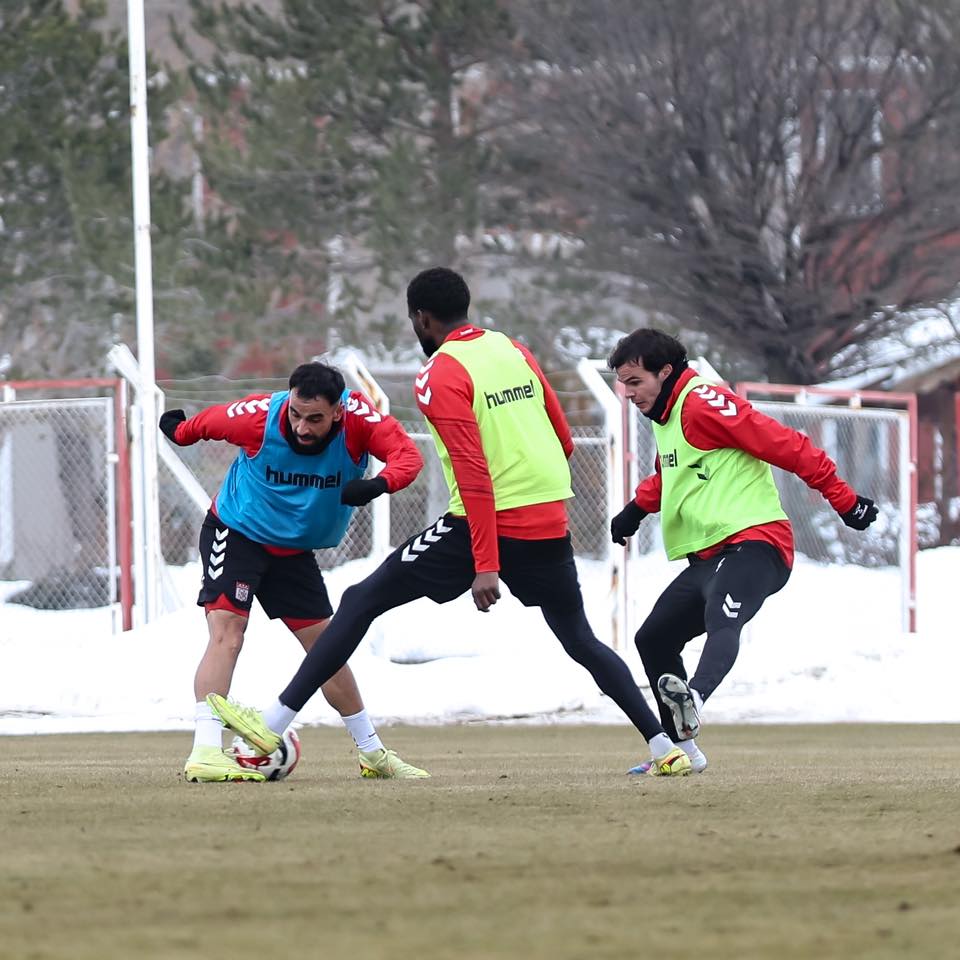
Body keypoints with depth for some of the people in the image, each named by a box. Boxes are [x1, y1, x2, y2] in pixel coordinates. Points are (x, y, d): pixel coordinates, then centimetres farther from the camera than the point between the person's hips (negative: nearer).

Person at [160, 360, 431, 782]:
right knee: (227, 629, -24)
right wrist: (179, 430, 14)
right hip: (237, 532, -4)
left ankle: (373, 753, 27)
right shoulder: (259, 416, -27)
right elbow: (205, 423, -7)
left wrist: (378, 484, -55)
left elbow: (407, 454, -35)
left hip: (294, 549, 4)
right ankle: (205, 753, -32)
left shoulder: (357, 416, -24)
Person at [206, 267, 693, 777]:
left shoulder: (440, 375, -9)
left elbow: (473, 473, -17)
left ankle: (274, 722, -2)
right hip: (551, 524, 6)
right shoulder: (514, 350, 11)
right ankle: (666, 747, 12)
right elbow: (564, 440, 14)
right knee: (581, 641, 20)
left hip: (484, 523, -6)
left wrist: (485, 566, -19)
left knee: (360, 602, 1)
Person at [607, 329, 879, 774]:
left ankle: (694, 698, -65)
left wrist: (843, 500, -17)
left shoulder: (702, 404, -11)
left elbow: (786, 446, -16)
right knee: (653, 639, 12)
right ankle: (684, 748, 20)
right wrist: (638, 508, 25)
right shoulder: (666, 415, 21)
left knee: (721, 619, -36)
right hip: (707, 559, 11)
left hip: (752, 544, -11)